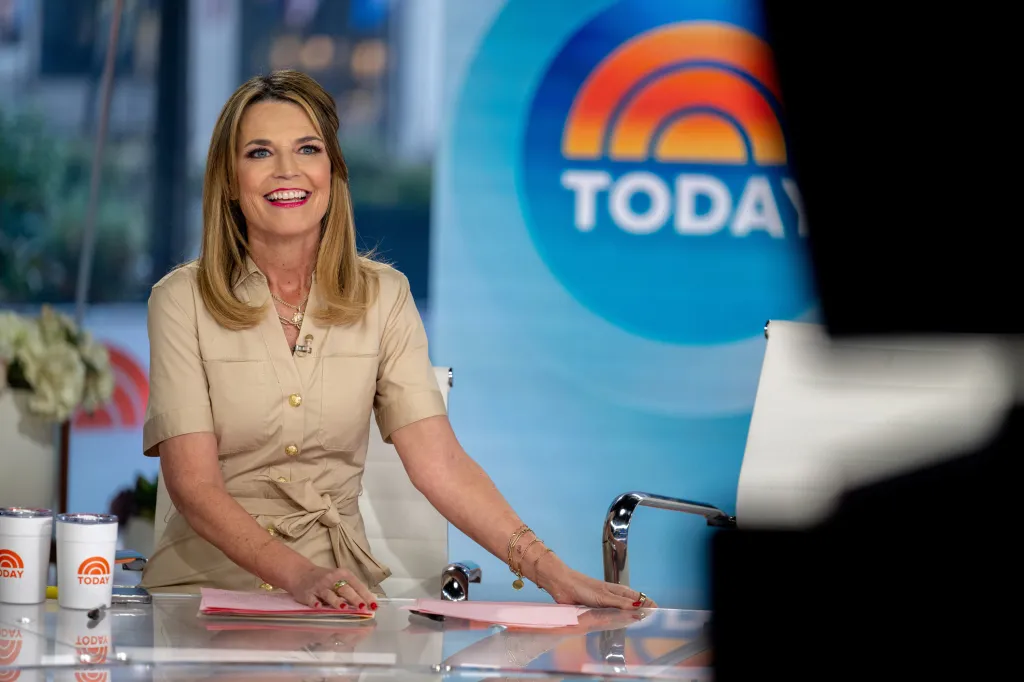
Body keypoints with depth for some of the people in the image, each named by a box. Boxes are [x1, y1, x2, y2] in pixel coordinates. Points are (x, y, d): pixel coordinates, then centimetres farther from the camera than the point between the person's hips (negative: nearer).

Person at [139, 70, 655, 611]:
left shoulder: (381, 296, 5)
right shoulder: (182, 300, -4)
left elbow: (439, 464, -3)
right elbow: (193, 483, -12)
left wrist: (551, 571, -16)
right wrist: (298, 575, -28)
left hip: (339, 581, 2)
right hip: (207, 579, -2)